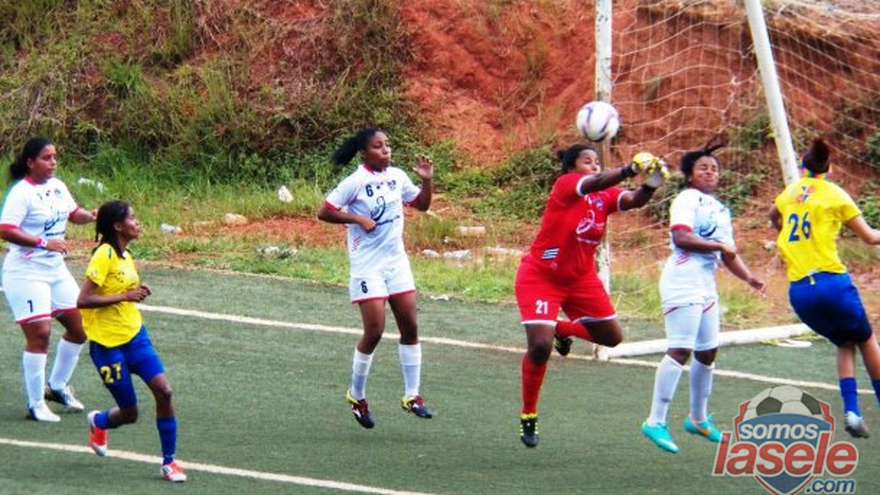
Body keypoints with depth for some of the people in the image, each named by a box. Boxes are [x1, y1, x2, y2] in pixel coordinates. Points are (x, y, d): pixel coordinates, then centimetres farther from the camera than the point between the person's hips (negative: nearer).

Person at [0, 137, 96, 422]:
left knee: (79, 326, 10)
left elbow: (74, 214, 23)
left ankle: (58, 386, 28)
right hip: (26, 273, -8)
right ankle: (36, 405, -4)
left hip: (56, 270, 8)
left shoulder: (57, 187, 8)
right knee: (39, 334, -11)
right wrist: (44, 243, -28)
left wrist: (91, 216, 1)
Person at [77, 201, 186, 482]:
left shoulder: (124, 255, 9)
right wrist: (124, 296, -23)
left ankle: (169, 462, 1)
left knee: (163, 391, -10)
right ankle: (98, 422, 36)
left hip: (134, 335, 7)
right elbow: (83, 300, -22)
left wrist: (136, 294, 1)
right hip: (107, 343, -7)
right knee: (129, 413, -1)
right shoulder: (104, 255, -17)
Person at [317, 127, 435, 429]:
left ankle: (411, 395, 11)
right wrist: (358, 218, -17)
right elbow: (324, 212, -10)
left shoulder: (397, 176, 6)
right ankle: (357, 396, 10)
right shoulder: (355, 182, -11)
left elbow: (422, 204, 18)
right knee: (374, 331, -8)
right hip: (367, 265, -6)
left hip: (396, 261, 6)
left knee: (410, 327, 3)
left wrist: (427, 180, 1)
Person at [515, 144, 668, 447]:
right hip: (540, 278, -6)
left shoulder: (606, 195, -5)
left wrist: (650, 185, -47)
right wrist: (630, 170, -55)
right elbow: (595, 183, -39)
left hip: (581, 279, 6)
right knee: (540, 346, -16)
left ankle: (563, 329, 35)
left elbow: (633, 201, -25)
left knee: (612, 337, 6)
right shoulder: (566, 184, -19)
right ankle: (528, 416, 3)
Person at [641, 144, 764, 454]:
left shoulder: (720, 210, 22)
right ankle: (656, 421, -20)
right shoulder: (687, 200, -5)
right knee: (680, 350, -17)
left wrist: (748, 277, 8)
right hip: (683, 284, -9)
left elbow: (727, 253, 24)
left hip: (706, 286, 9)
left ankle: (698, 419, 29)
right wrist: (720, 246, -16)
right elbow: (681, 237, -19)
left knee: (707, 352, 15)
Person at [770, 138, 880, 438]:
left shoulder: (789, 193, 13)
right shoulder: (834, 194, 1)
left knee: (844, 343, 20)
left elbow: (774, 217, 37)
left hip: (798, 289, 4)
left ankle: (851, 410, 3)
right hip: (830, 280, -4)